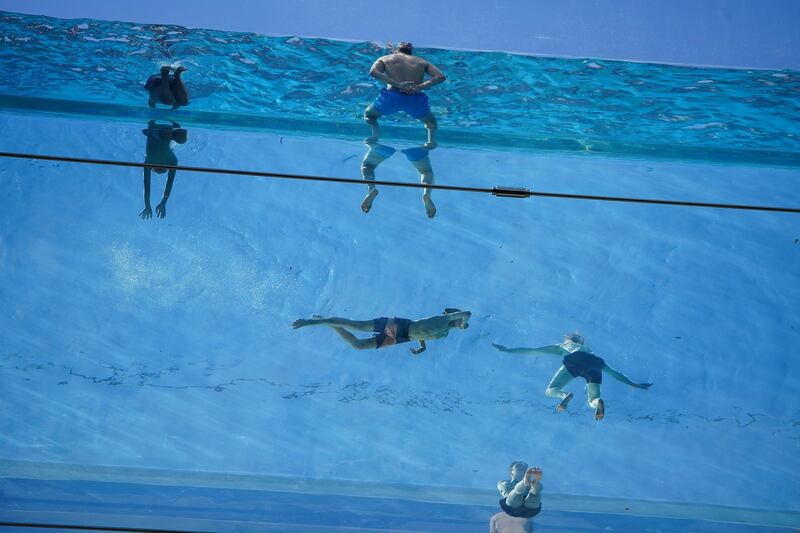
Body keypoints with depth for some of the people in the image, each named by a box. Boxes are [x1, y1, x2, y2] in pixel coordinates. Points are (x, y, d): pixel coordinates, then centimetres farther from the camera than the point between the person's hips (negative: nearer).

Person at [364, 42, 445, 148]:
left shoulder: (385, 59, 22)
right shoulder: (422, 62, 25)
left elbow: (373, 72, -1)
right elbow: (440, 76, 9)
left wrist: (397, 85, -7)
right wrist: (421, 86, 0)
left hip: (392, 97, -1)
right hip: (416, 100, 1)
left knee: (369, 114, 29)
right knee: (431, 121, 31)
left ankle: (375, 134, 5)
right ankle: (432, 139, 4)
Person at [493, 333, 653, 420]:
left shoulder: (562, 346, 38)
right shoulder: (591, 352, 44)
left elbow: (533, 350, 39)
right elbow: (615, 373, 42)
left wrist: (509, 350, 47)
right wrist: (634, 385, 50)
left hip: (574, 360, -3)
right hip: (594, 364, 3)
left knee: (551, 390, 4)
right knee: (592, 401, 7)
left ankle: (564, 396, -32)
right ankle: (598, 401, -31)